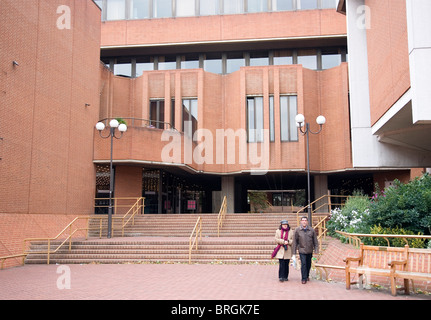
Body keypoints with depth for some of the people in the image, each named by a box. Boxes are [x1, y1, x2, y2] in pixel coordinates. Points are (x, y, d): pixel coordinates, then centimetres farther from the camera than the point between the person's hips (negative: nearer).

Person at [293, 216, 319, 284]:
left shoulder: (311, 230, -1)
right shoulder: (297, 230, -5)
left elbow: (315, 241, 5)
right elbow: (295, 241, -1)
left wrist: (316, 250, 0)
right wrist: (294, 251, -1)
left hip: (310, 250, 2)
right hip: (302, 250, -2)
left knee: (308, 264, 13)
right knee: (303, 264, -9)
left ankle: (307, 276, 34)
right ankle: (304, 279, 0)